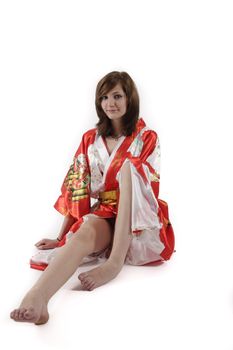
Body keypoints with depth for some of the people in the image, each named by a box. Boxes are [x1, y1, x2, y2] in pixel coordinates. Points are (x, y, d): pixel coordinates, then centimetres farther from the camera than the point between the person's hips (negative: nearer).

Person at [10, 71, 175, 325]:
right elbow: (77, 189, 5)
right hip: (103, 217, 1)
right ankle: (37, 297, -66)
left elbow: (147, 185, -3)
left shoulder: (147, 138, 5)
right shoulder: (90, 139, 11)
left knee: (129, 168, -29)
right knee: (87, 231, -36)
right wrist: (61, 237, 1)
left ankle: (114, 262, -39)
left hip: (140, 222, -1)